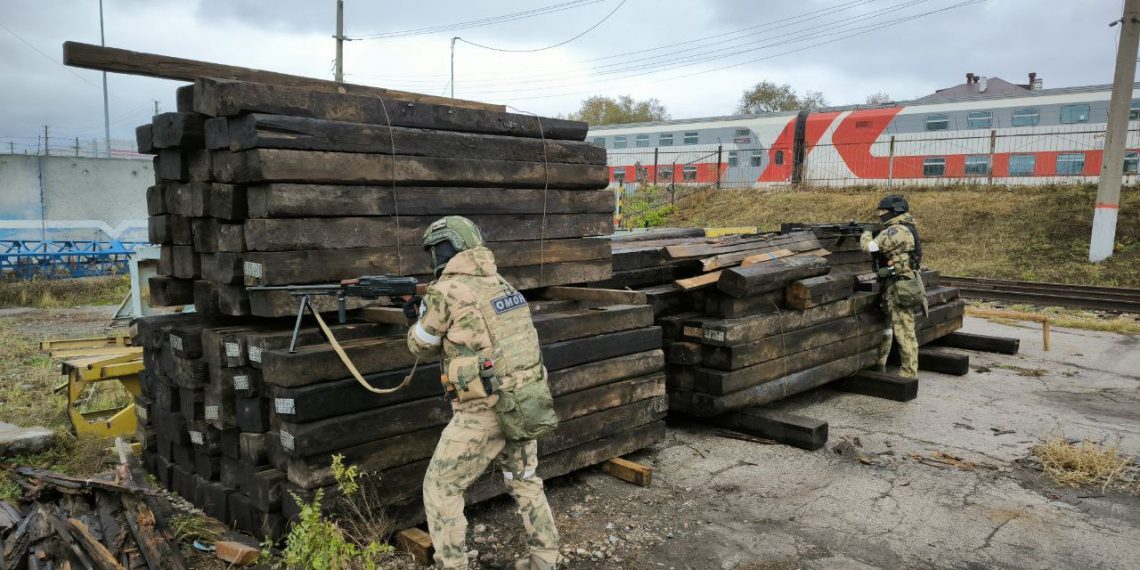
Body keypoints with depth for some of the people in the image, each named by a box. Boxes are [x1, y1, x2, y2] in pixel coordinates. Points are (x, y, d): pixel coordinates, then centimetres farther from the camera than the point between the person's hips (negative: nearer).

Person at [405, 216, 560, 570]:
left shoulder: (445, 291, -12)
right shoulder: (500, 284, 10)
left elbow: (422, 347, 3)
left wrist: (420, 318, 23)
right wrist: (430, 315, 22)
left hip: (482, 413, -7)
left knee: (440, 490, 11)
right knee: (525, 482, 24)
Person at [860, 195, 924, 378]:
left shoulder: (898, 231, -16)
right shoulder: (903, 229, 16)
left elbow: (871, 247, -20)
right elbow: (883, 249, 21)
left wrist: (866, 234, -1)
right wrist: (872, 236, 9)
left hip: (900, 288, -11)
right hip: (893, 287, 11)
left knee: (904, 331, -5)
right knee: (885, 326, 19)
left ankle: (909, 373, 1)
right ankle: (878, 364, 31)